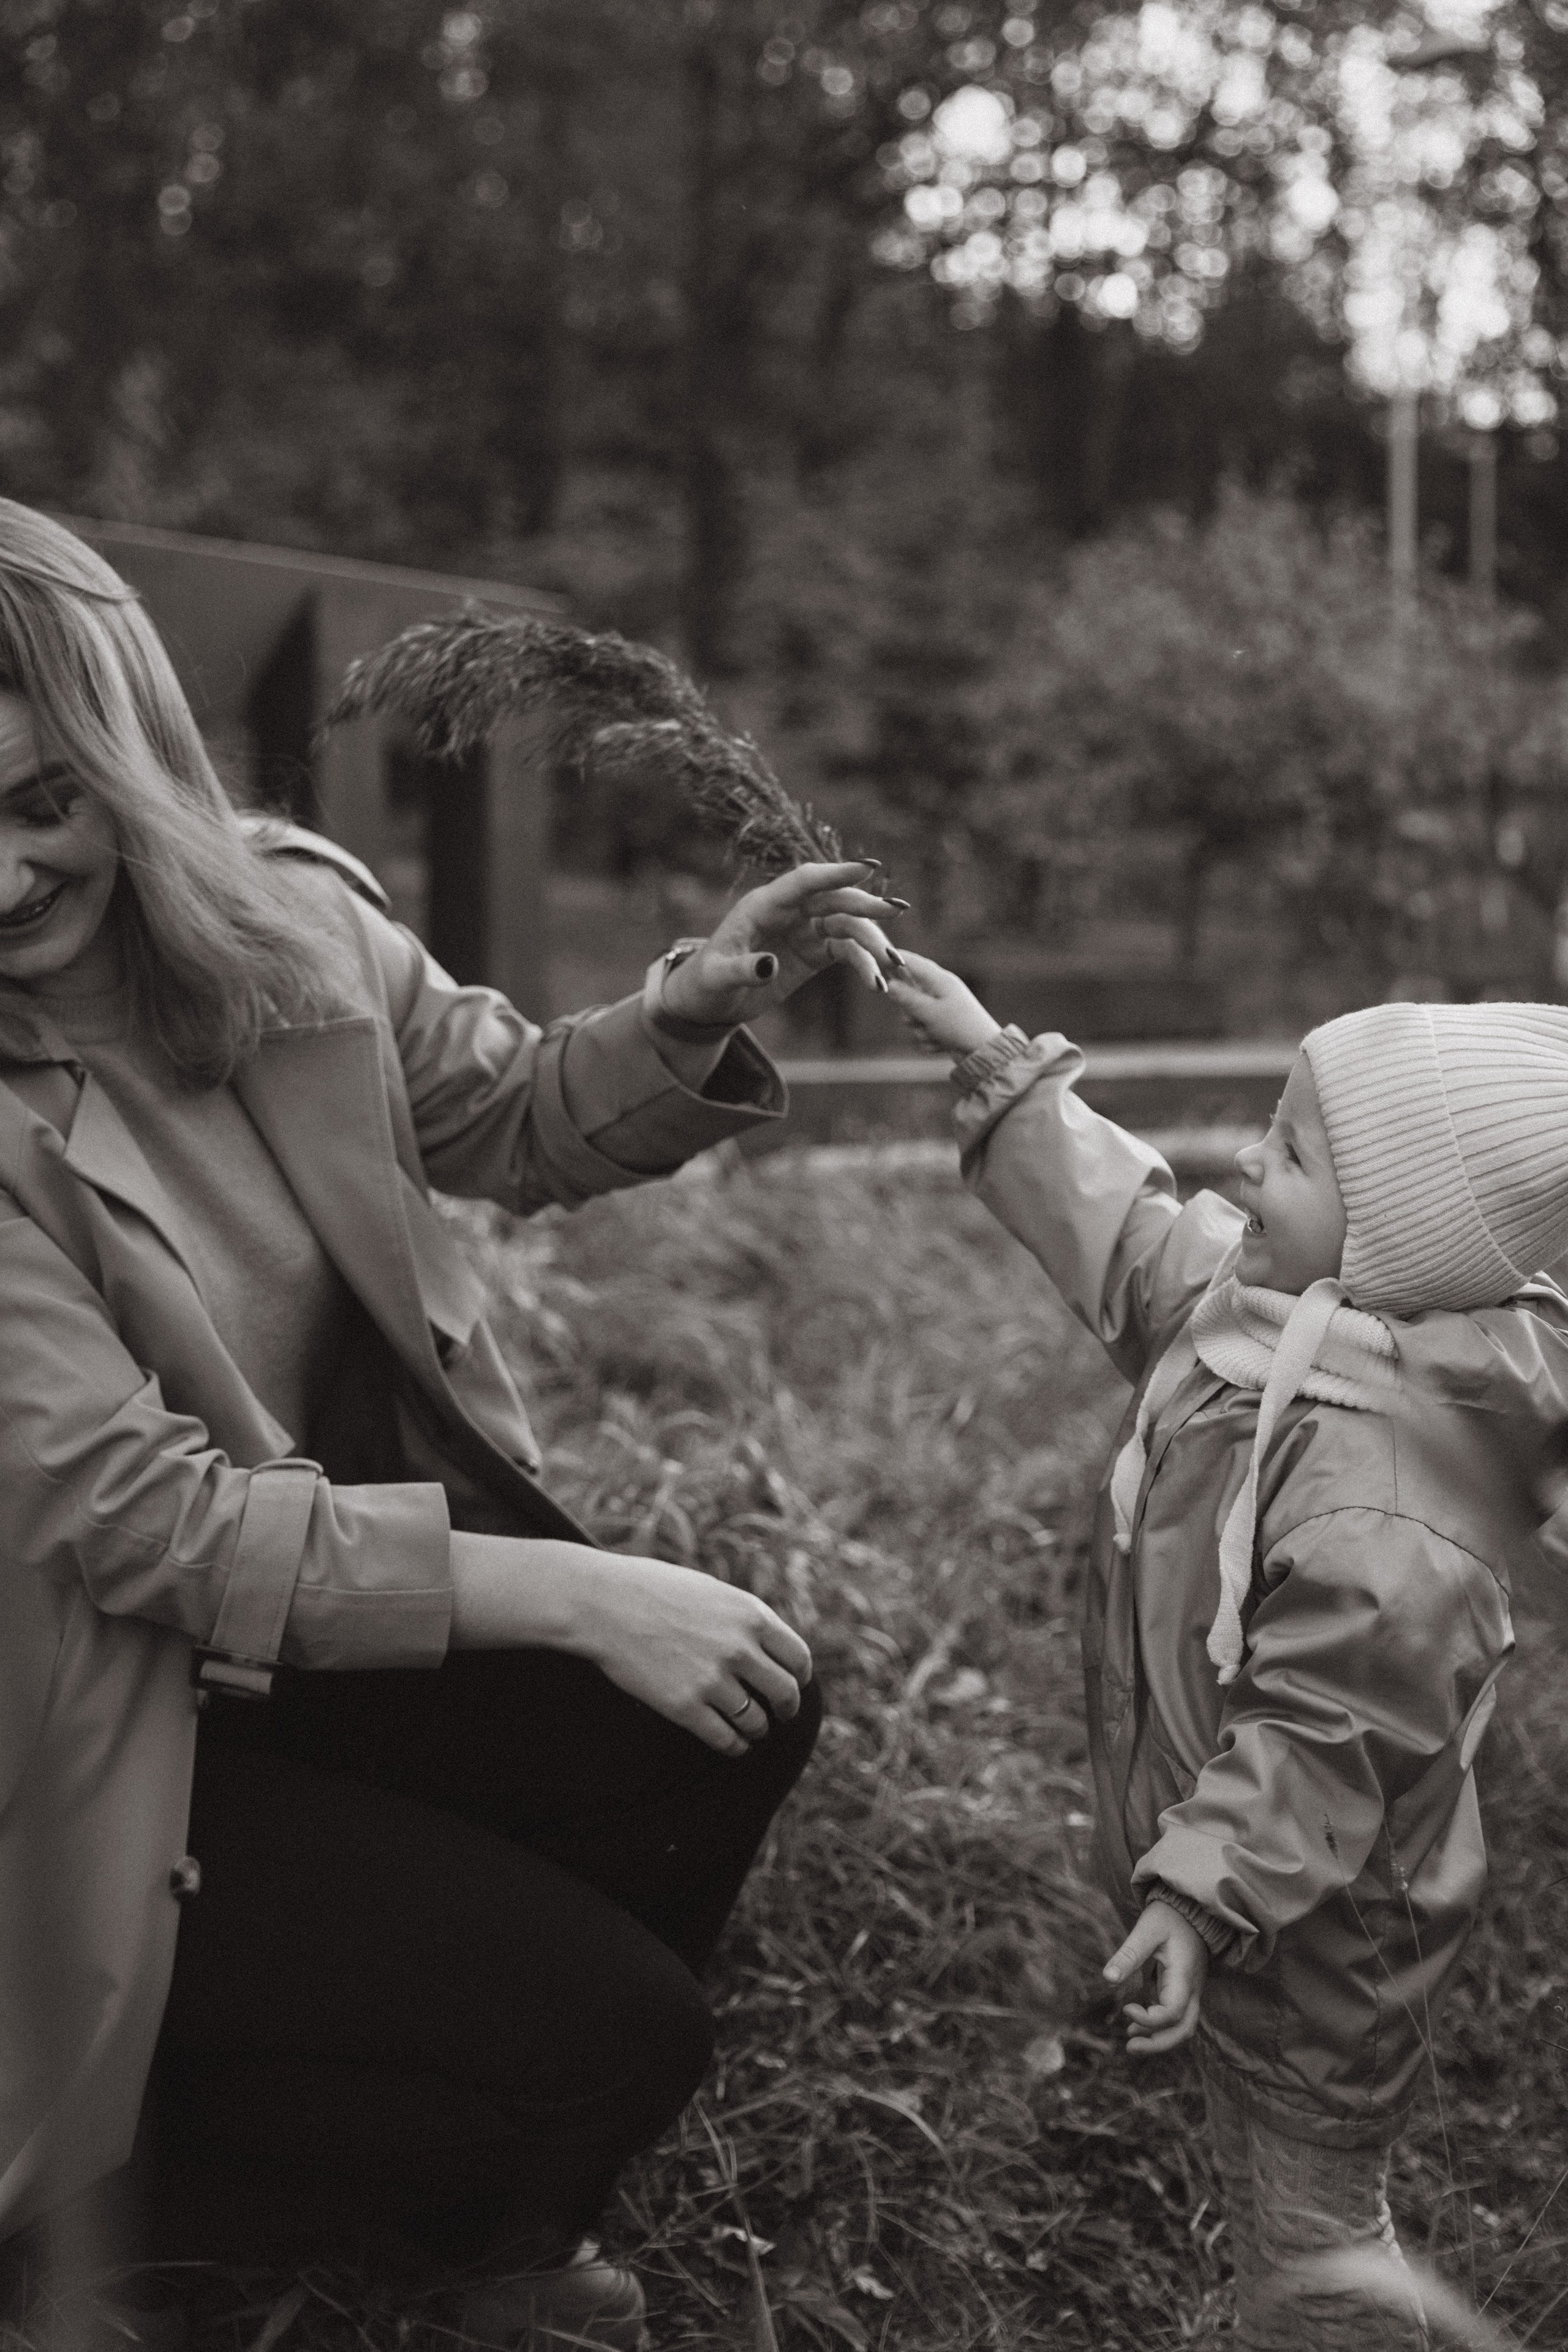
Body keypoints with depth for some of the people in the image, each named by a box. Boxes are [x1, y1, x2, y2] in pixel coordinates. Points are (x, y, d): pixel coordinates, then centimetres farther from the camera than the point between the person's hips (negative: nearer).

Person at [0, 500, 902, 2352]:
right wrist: (569, 1593, -29)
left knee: (744, 1714, -9)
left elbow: (512, 1122, 8)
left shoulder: (286, 916, -7)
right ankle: (174, 2156, 17)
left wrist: (685, 1016, -13)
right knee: (611, 2033, -13)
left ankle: (495, 2169, 16)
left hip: (350, 1569, 6)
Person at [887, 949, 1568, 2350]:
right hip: (1249, 1884, 9)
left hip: (1321, 1924, -9)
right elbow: (1123, 1229, 9)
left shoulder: (1377, 1493, -34)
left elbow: (1325, 1737, -31)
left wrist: (1202, 1894, -27)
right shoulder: (1268, 1300, -5)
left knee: (1311, 2230, 10)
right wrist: (998, 1070, 8)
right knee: (1267, 2191, 26)